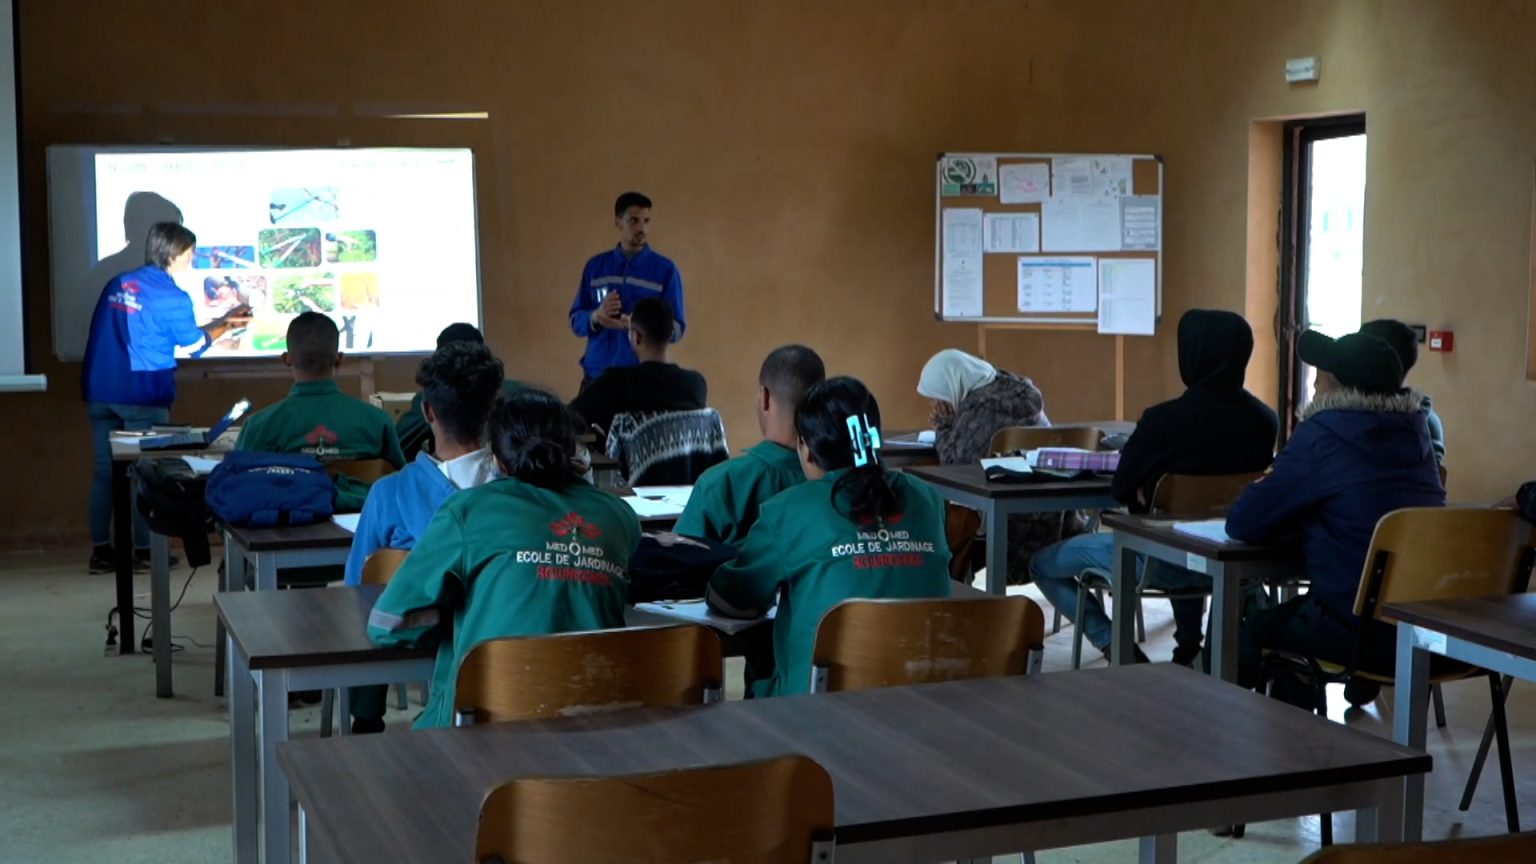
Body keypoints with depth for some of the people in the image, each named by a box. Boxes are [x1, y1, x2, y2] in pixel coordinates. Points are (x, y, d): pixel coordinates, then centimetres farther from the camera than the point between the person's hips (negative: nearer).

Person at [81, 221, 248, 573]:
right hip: (142, 396, -6)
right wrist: (226, 322, 24)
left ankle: (101, 551, 12)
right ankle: (144, 551, 9)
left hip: (99, 391, 6)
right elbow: (196, 345, 7)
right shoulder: (173, 298, -7)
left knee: (104, 471, 9)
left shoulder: (117, 283, 10)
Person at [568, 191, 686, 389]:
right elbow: (575, 321, 10)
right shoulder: (595, 266, 8)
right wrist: (595, 317, -13)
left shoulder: (666, 269, 1)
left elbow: (677, 329, -2)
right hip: (597, 374, 2)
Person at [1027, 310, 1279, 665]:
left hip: (1165, 559, -6)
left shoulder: (1164, 419, -22)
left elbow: (1121, 490, -8)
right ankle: (1190, 644, 34)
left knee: (1042, 565, 14)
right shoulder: (1264, 420, -7)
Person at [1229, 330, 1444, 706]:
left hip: (1363, 633, -8)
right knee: (1292, 612, 32)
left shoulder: (1323, 435, -12)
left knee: (1245, 630, 18)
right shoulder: (1413, 429, 10)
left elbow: (1243, 523, -8)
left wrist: (1268, 487, 12)